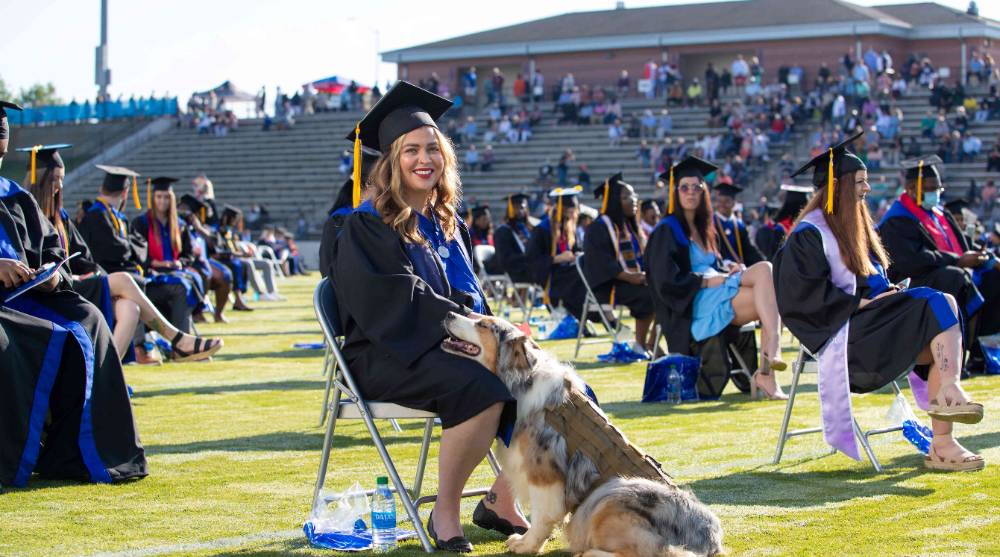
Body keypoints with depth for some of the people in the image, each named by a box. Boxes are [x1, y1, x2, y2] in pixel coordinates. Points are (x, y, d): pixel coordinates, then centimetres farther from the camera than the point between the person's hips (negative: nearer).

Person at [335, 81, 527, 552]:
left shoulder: (448, 223, 18)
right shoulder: (367, 225, -4)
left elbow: (472, 297, 20)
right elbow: (396, 300, -16)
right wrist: (462, 322, -23)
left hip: (456, 346, 7)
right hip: (389, 356, -7)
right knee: (481, 387, -35)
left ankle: (502, 500, -5)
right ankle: (445, 513, -20)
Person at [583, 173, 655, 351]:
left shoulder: (631, 226, 19)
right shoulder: (598, 228, -6)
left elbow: (645, 255, 19)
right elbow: (602, 263, -16)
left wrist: (647, 273, -4)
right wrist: (630, 277, -26)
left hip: (637, 279, 7)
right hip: (608, 286, -7)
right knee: (649, 295, -30)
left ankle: (653, 342, -19)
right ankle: (640, 345, -18)